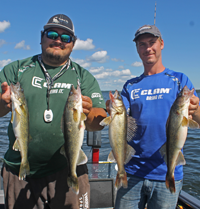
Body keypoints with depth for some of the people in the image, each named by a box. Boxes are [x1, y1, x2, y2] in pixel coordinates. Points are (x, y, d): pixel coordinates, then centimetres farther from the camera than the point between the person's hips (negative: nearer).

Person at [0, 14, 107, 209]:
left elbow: (100, 123, -2)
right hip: (19, 171, 1)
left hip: (67, 171, 0)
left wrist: (87, 113, -25)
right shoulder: (16, 69, 6)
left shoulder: (84, 77, 6)